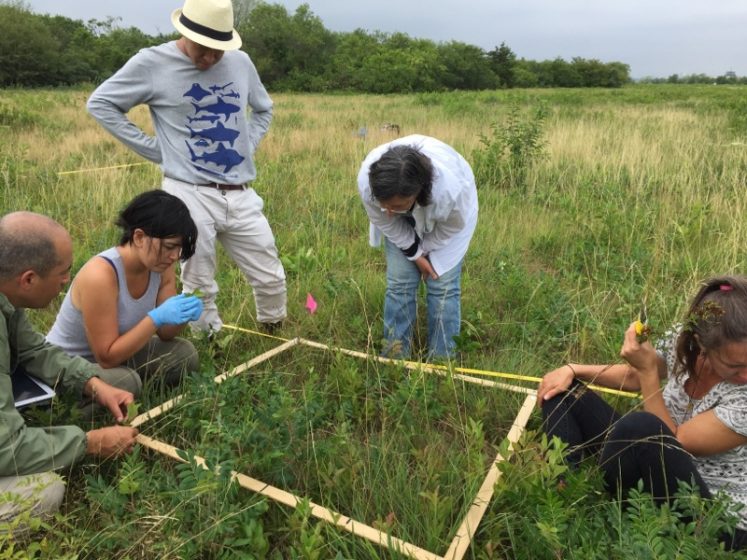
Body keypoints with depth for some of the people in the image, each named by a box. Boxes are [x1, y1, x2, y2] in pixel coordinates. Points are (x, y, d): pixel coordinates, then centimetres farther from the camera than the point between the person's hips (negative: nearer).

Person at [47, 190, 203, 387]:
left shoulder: (162, 267, -12)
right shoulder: (100, 275, -32)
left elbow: (164, 334, -3)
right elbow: (107, 357, -28)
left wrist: (183, 315, -24)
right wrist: (156, 318, -37)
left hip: (116, 352, 6)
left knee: (184, 354, -12)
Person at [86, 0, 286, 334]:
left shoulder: (240, 62, 7)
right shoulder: (152, 62, -4)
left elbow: (264, 109, 24)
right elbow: (100, 104, 3)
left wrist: (247, 146, 7)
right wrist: (154, 149, -4)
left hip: (240, 196, 4)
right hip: (190, 196, -4)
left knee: (271, 279, 9)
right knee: (199, 291, 4)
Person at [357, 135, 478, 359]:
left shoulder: (451, 188, -46)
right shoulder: (367, 181, -39)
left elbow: (453, 226, -21)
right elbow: (386, 223, -18)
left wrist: (425, 249, -8)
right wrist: (415, 254, -11)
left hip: (446, 220, -2)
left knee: (442, 284, -7)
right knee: (399, 281, -2)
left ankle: (441, 359, 6)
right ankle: (394, 356, 10)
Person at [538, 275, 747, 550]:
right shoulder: (685, 339, -11)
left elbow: (674, 441, -22)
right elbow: (632, 377, 8)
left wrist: (649, 369, -26)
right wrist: (572, 370, -5)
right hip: (657, 471, 7)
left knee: (640, 425, -38)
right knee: (560, 392, -1)